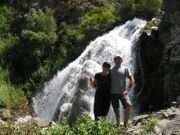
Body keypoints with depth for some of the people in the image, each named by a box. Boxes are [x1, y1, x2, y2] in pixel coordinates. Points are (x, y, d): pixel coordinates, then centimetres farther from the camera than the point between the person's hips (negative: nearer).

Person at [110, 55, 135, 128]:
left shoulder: (125, 69, 6)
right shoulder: (110, 70, 12)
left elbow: (132, 80, 1)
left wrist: (127, 90, -10)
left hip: (122, 93, -2)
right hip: (113, 93, 2)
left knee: (128, 106, -24)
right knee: (116, 111, 6)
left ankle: (125, 124, -17)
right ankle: (118, 125, 19)